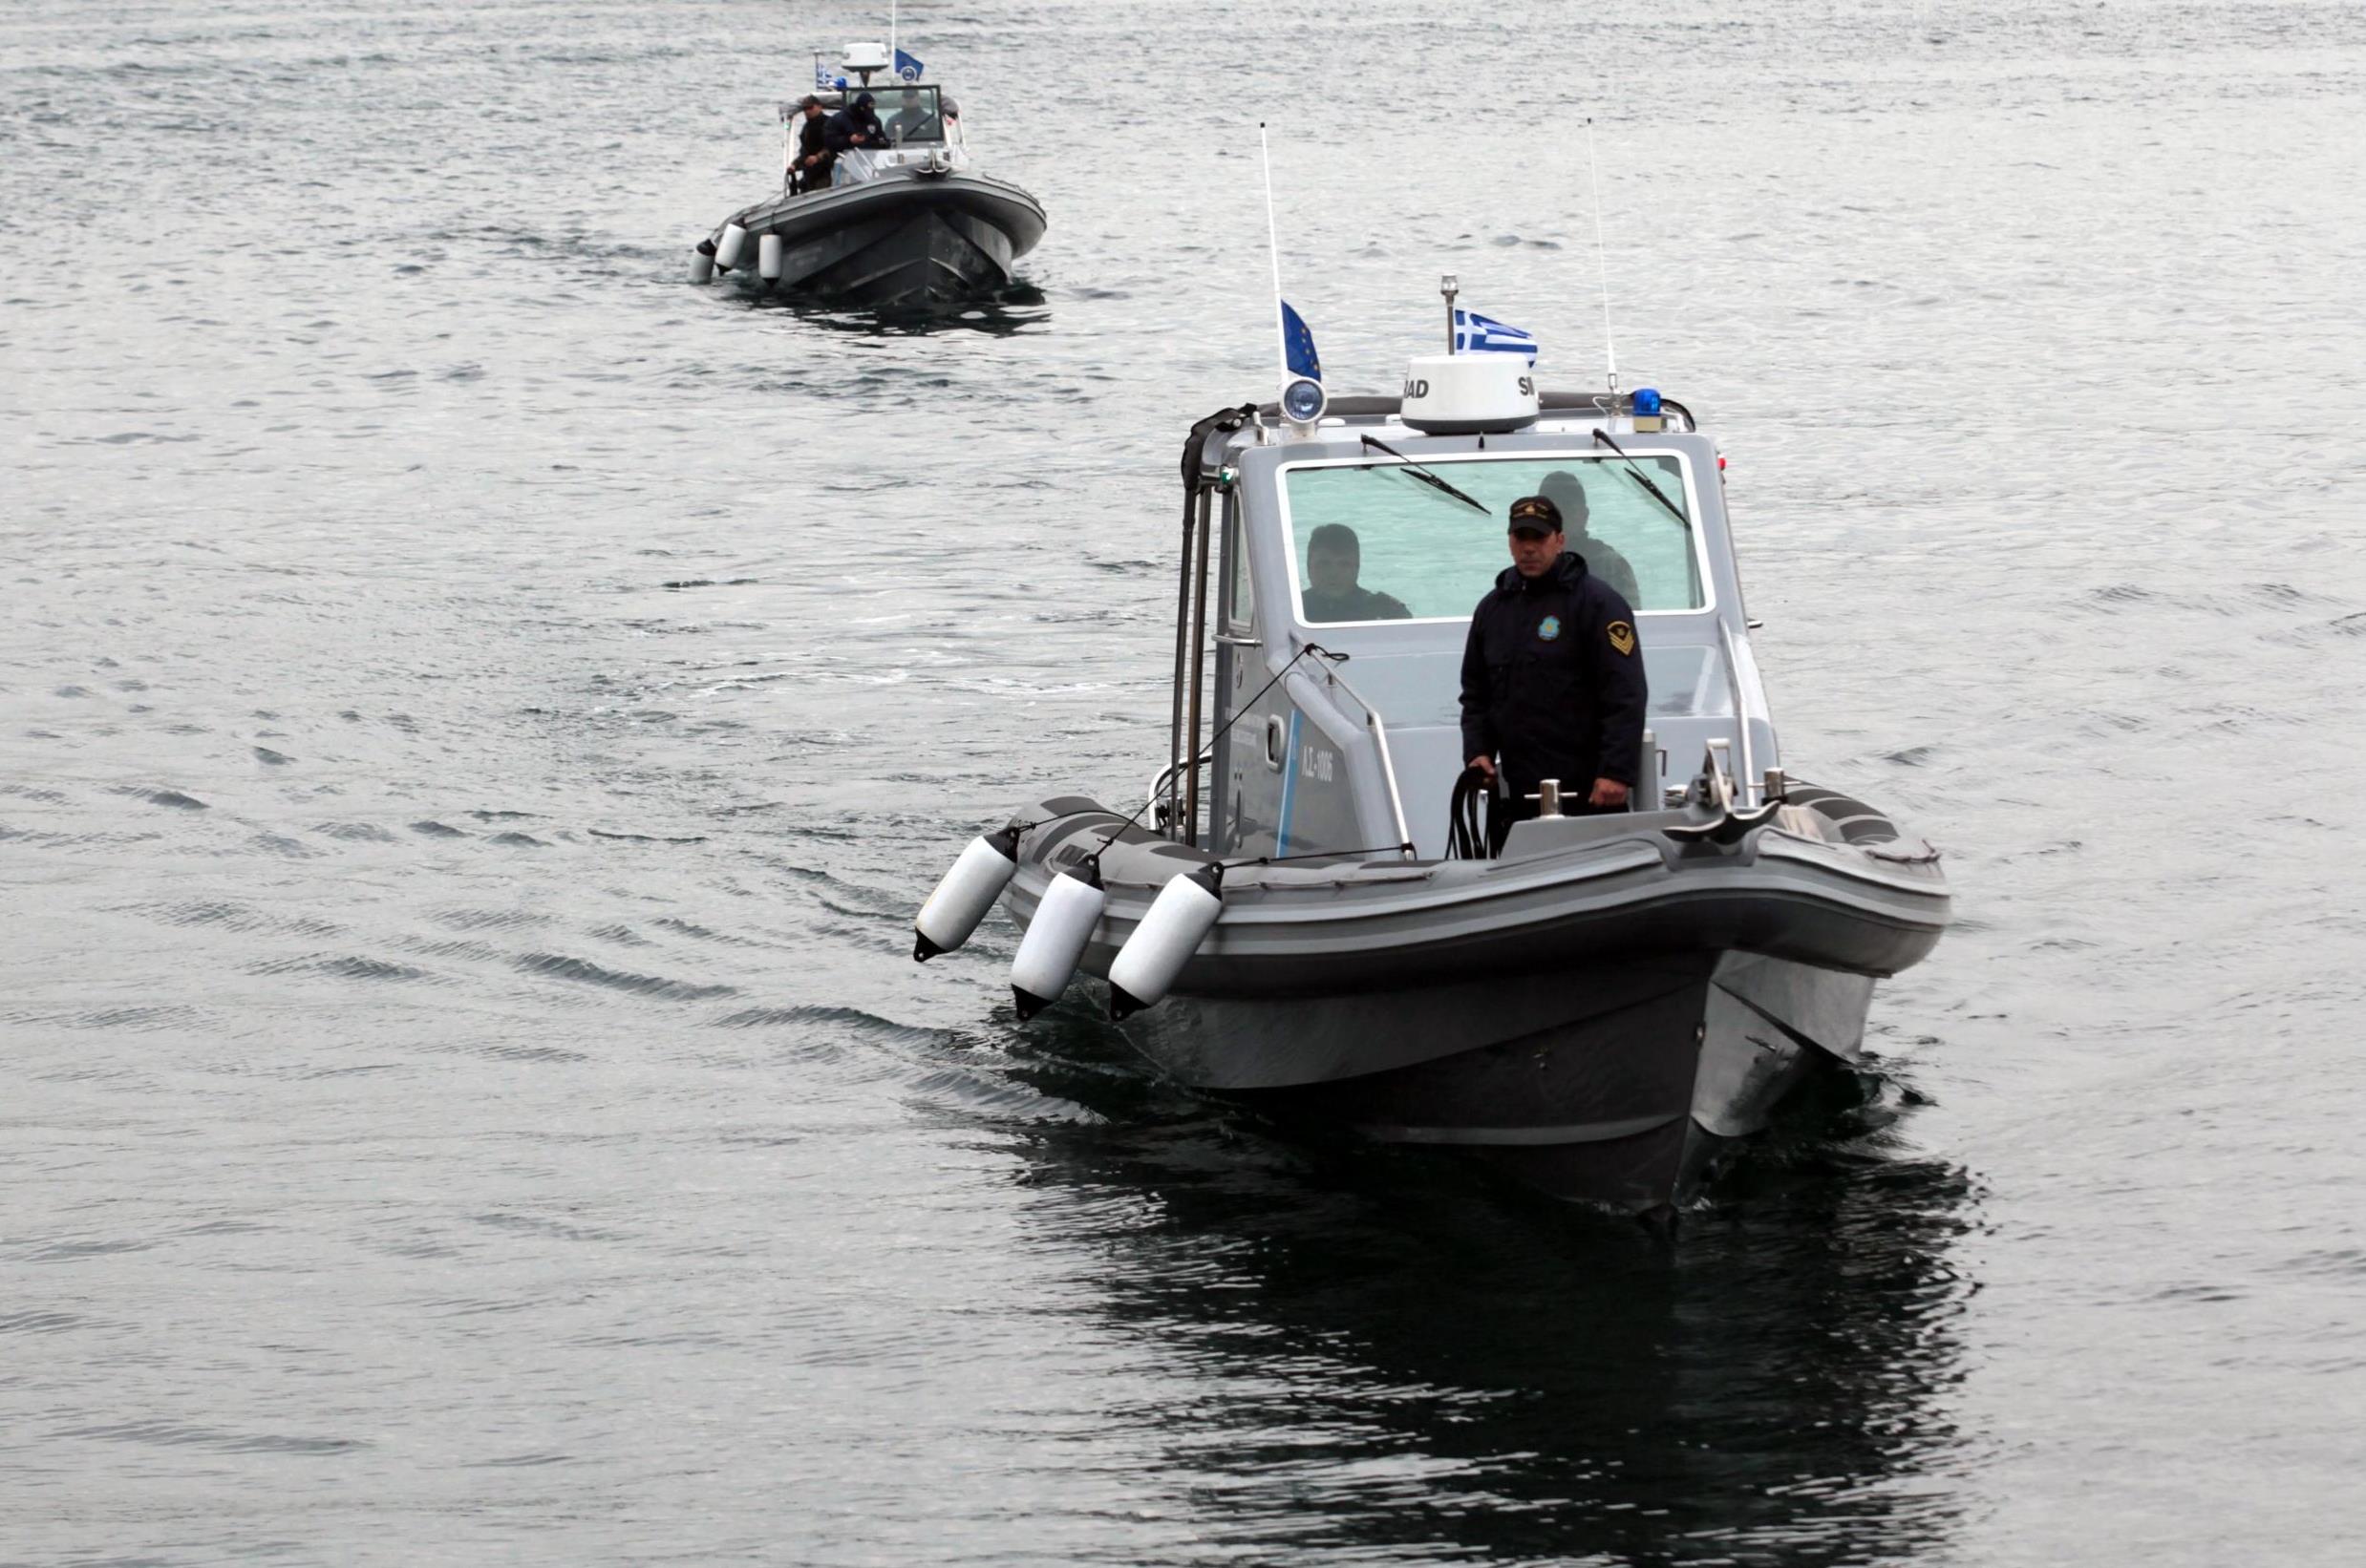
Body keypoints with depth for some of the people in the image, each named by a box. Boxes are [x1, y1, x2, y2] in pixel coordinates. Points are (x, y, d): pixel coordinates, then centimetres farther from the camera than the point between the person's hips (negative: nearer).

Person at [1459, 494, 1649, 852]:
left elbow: (1625, 697, -11)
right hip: (1515, 795, 6)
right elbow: (1475, 694, 24)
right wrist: (1477, 751, 6)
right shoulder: (1492, 609, 17)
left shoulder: (1598, 602, -4)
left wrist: (1616, 772, -18)